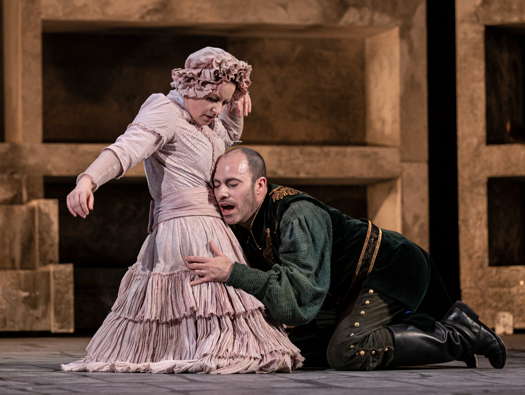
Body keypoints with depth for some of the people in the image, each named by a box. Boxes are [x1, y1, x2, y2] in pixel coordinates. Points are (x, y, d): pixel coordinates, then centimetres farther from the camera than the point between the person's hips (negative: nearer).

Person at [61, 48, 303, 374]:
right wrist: (88, 180, -42)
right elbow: (126, 149, -25)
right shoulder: (164, 113, -10)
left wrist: (236, 106, 19)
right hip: (189, 228, -10)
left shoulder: (200, 118, 19)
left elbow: (230, 133, 41)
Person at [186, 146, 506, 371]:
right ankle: (422, 327, 19)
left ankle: (455, 337, -12)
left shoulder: (297, 216, -30)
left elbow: (302, 296, -40)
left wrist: (233, 273, -42)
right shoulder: (243, 226, -2)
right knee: (313, 353, 18)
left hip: (394, 267, -10)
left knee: (345, 352, -28)